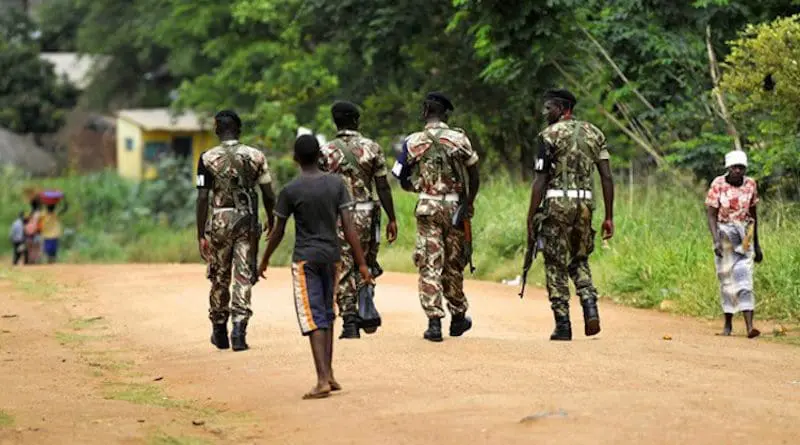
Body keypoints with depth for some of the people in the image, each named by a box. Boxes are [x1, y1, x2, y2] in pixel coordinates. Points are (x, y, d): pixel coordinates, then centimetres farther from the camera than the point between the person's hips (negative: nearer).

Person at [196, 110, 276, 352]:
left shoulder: (208, 158, -4)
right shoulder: (256, 156, 1)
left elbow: (203, 198, -7)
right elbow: (269, 194, 3)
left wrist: (201, 234, -4)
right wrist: (271, 219, 21)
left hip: (220, 222, 0)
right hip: (248, 221, 0)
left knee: (219, 278, 13)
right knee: (244, 277, 3)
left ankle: (219, 332, 23)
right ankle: (239, 329, -10)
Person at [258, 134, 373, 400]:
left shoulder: (290, 191, -9)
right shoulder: (336, 184, -1)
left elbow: (278, 231, -1)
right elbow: (349, 226, -5)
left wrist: (265, 260, 14)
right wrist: (362, 263, -3)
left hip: (305, 259, -4)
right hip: (332, 257, 4)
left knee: (314, 318, -6)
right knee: (327, 315, 17)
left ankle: (323, 380, -17)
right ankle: (329, 375, 19)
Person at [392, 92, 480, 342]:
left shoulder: (413, 142, -1)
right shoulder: (459, 139, -1)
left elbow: (404, 182, 5)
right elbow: (474, 175, 3)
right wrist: (469, 202, 15)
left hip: (428, 208, -1)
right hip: (454, 206, 1)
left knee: (430, 265, 0)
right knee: (453, 263, 14)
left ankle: (434, 321, -9)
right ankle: (458, 317, 26)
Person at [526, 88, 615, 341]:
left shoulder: (550, 135, -4)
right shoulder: (595, 133, 11)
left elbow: (541, 180, -8)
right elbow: (607, 177, 6)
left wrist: (531, 218, -5)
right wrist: (609, 217, 9)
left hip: (557, 203, -5)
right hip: (585, 203, 5)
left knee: (556, 266, 4)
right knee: (579, 261, 20)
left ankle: (563, 325, 1)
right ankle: (590, 306, -3)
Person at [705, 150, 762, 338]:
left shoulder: (750, 184, 0)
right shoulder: (718, 185, -11)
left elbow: (753, 214, 10)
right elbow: (711, 215, -11)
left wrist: (757, 244, 13)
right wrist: (716, 241, -23)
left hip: (744, 236, 1)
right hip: (723, 234, -1)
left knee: (744, 279, -9)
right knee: (726, 279, 5)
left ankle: (749, 326, -18)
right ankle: (728, 323, 20)